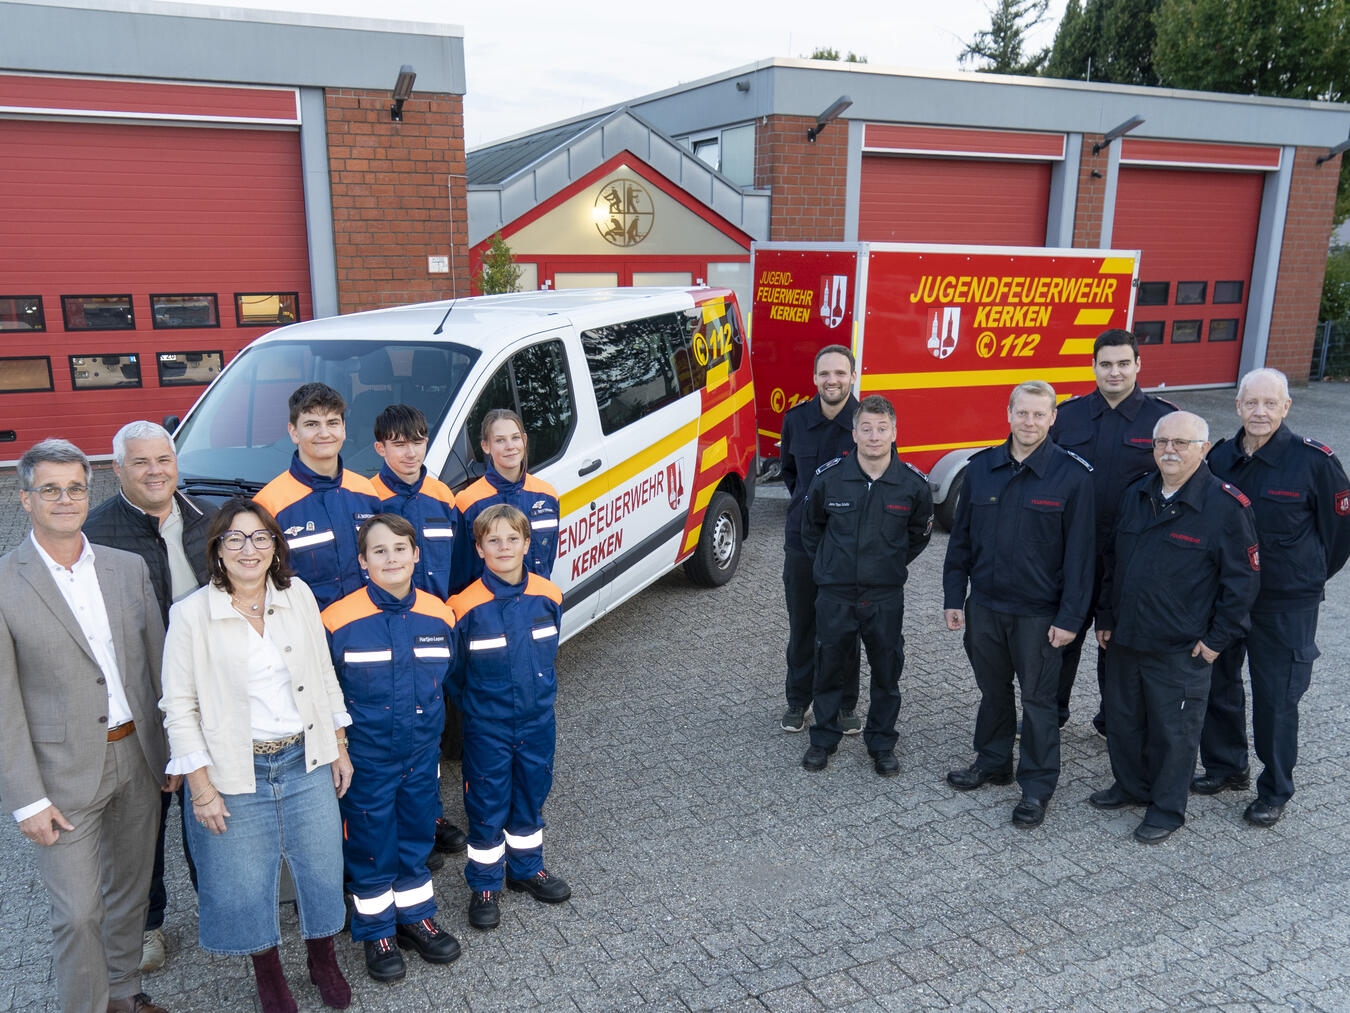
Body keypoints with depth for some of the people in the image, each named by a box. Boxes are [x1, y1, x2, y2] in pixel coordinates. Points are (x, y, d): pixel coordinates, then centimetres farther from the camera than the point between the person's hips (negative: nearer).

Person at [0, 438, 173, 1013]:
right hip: (66, 773, -4)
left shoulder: (128, 568, 2)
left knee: (131, 889, 19)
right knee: (79, 914, 4)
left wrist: (172, 750, 8)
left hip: (137, 760, 5)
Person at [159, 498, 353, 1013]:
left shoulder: (298, 595, -1)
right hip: (235, 773, -2)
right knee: (246, 883, 12)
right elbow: (179, 706, -8)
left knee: (322, 868, 14)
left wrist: (339, 748, 9)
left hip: (306, 761, 3)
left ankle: (323, 959, 40)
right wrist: (202, 788, -10)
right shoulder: (191, 614, -11)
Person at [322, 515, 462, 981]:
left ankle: (416, 917, 39)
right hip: (366, 759, -3)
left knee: (416, 836, 19)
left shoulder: (439, 614, -6)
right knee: (370, 845, 12)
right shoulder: (339, 620, -18)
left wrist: (429, 722, 7)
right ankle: (376, 932, 32)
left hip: (422, 754, 4)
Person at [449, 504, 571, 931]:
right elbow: (452, 669, -4)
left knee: (531, 796, 19)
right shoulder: (466, 606, -18)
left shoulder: (548, 596, -7)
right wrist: (474, 704, 2)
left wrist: (542, 693, 11)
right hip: (487, 729, -3)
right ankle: (484, 885, 27)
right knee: (487, 806, 9)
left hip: (538, 721, 4)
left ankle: (527, 868, 39)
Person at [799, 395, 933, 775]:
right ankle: (824, 738, 29)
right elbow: (810, 526, 10)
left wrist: (892, 564, 11)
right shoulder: (829, 477, -9)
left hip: (886, 596, 0)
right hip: (835, 594, 0)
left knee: (887, 672, 11)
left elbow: (919, 533, 12)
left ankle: (882, 743, 29)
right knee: (830, 669, 11)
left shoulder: (914, 483, -8)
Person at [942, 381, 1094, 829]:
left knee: (1038, 699, 8)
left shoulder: (1073, 475, -10)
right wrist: (953, 597, 5)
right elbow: (961, 537, 7)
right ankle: (992, 762, 37)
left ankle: (1037, 787, 21)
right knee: (992, 690, 18)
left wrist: (1070, 617, -12)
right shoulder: (981, 467, 1)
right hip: (984, 605, 4)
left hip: (1038, 613, -4)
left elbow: (1079, 551, -10)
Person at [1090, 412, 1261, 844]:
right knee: (1122, 720, 18)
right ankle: (1131, 785, 39)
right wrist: (1105, 618, 12)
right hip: (1124, 640, 6)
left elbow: (1243, 579, -9)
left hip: (1180, 650, -6)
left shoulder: (1226, 506, -13)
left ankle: (1167, 808, 25)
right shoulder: (1136, 496, 5)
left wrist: (1218, 638, -9)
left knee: (1172, 731, 8)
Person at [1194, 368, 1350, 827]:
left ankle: (1275, 790, 23)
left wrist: (1308, 579, 6)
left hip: (1286, 605, -5)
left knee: (1276, 698, 4)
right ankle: (1225, 766, 36)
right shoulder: (1219, 457, -1)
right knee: (1218, 683, 16)